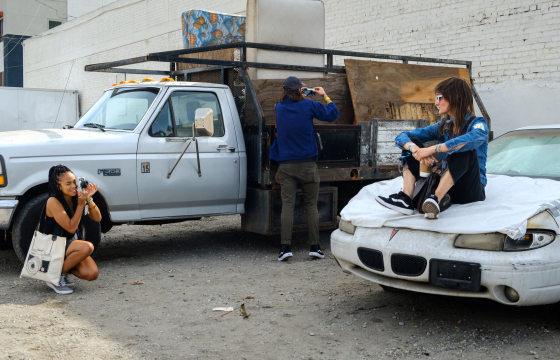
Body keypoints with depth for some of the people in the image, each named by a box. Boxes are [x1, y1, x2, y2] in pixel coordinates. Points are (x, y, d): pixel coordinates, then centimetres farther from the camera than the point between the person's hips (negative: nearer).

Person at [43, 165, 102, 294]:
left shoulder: (76, 197, -3)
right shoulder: (53, 202, -21)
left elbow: (97, 219, -6)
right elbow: (71, 228, -23)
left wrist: (89, 199, -20)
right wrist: (81, 204, -26)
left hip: (72, 242, 6)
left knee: (92, 273, -17)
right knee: (87, 247, -32)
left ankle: (62, 267, 11)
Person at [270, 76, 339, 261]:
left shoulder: (279, 107, 3)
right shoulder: (308, 105, -6)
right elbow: (332, 114, 2)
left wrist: (300, 96, 27)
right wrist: (325, 96, 15)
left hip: (286, 165, 2)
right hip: (307, 164, -2)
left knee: (287, 205, -1)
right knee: (311, 205, 7)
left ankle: (285, 247, -10)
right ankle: (314, 247, 7)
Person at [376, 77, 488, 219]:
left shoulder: (477, 124, -5)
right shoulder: (442, 126, 12)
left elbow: (472, 140, -33)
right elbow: (402, 137, 3)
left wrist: (431, 150, -34)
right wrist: (416, 149, -21)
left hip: (471, 190, -5)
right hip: (444, 185, 5)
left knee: (465, 151, -32)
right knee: (411, 143, -4)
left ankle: (436, 199, -43)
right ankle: (406, 199, -25)